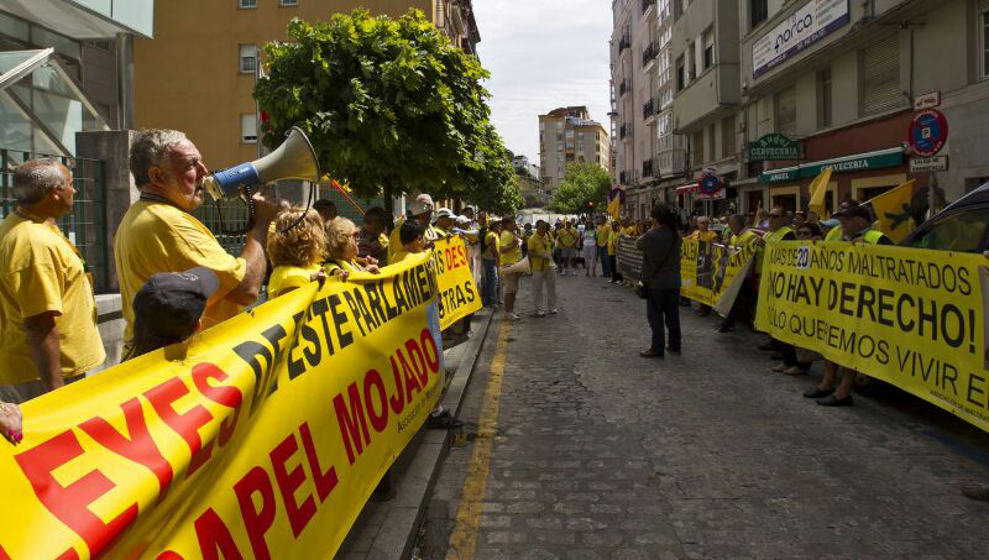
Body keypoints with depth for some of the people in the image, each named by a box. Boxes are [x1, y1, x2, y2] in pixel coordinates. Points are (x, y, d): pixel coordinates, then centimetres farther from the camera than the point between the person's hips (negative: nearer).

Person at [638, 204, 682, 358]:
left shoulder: (652, 236, -20)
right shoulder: (676, 235, -2)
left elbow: (638, 244, -4)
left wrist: (652, 229, 5)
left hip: (656, 283, -6)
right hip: (674, 282, 6)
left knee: (655, 316, 3)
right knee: (672, 314, 15)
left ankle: (657, 348, 5)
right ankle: (674, 344, 24)